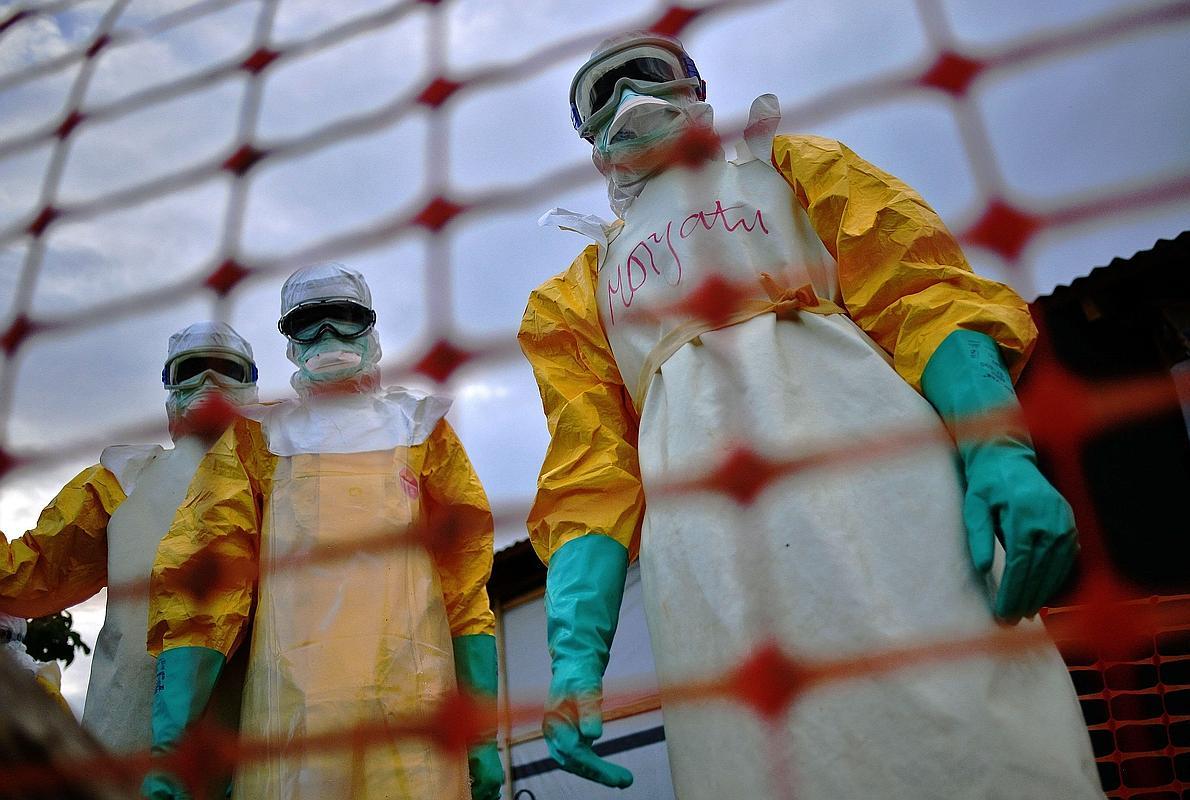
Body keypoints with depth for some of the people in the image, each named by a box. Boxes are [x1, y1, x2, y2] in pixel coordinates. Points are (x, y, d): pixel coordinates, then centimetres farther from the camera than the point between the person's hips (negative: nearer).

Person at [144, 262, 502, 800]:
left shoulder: (421, 431, 13)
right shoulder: (257, 438, 13)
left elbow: (467, 580, 7)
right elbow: (203, 583, 4)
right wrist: (169, 738, -8)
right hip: (287, 729, 1)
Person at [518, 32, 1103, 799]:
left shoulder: (792, 166, 25)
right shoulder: (576, 295, 27)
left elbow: (918, 295, 8)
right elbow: (591, 480, 15)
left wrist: (1000, 450, -11)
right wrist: (578, 650, -1)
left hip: (864, 467, -1)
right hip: (699, 527, 1)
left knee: (974, 737, -12)